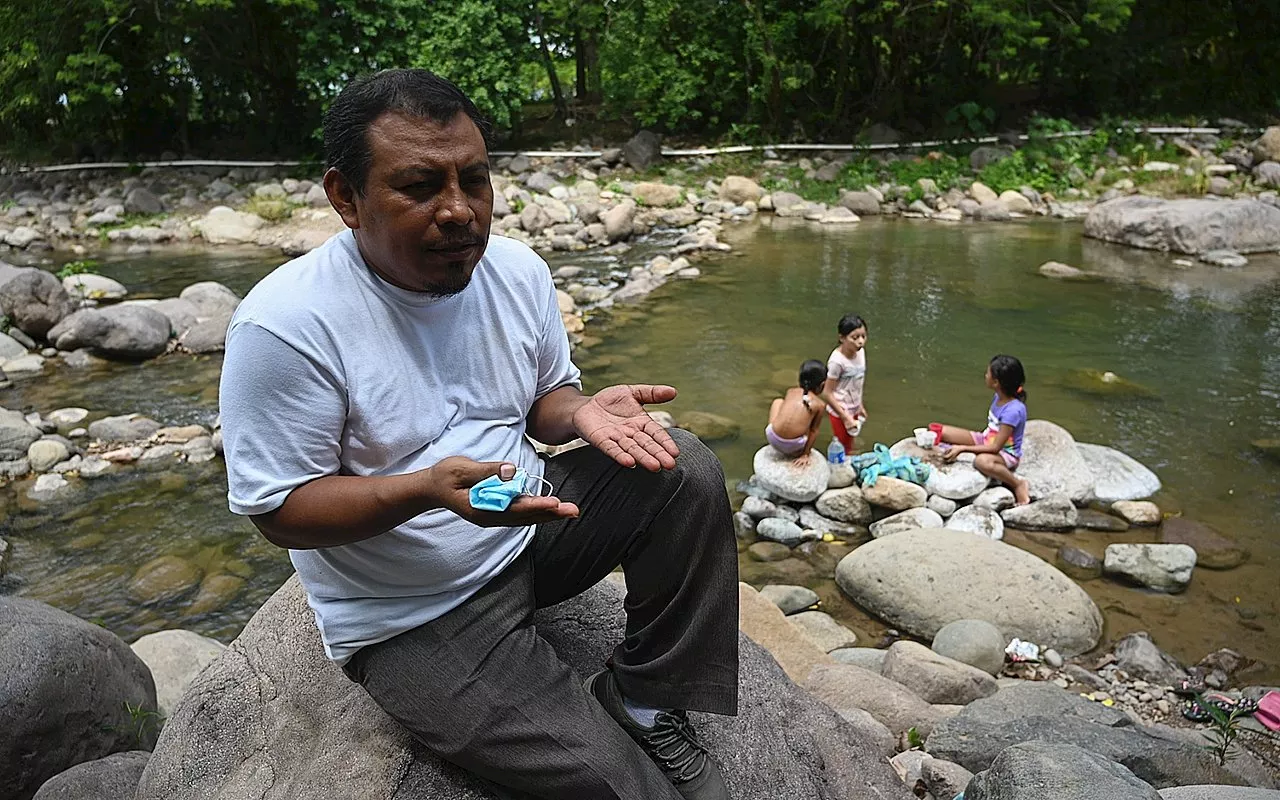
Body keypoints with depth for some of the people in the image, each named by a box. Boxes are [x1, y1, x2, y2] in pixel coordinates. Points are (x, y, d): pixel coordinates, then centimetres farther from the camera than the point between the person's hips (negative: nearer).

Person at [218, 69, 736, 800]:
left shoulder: (519, 269, -4)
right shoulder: (286, 325, -21)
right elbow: (279, 510, -17)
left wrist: (583, 411, -16)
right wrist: (428, 488, -33)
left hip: (531, 527, 6)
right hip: (413, 615, -6)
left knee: (688, 474, -13)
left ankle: (645, 705, -1)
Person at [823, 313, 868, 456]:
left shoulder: (860, 351, -7)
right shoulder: (837, 361, -29)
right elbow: (827, 393, -22)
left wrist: (860, 405, 15)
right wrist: (845, 417, -19)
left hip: (854, 409, 7)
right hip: (840, 411, -7)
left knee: (849, 445, 23)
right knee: (844, 451, 8)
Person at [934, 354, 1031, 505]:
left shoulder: (1014, 410, -29)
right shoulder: (999, 396, -5)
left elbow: (995, 447, -27)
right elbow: (993, 428, 5)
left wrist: (962, 448, -27)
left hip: (1006, 453, -7)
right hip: (986, 440, 7)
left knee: (982, 461, -44)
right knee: (941, 431, -7)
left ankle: (1018, 484, -18)